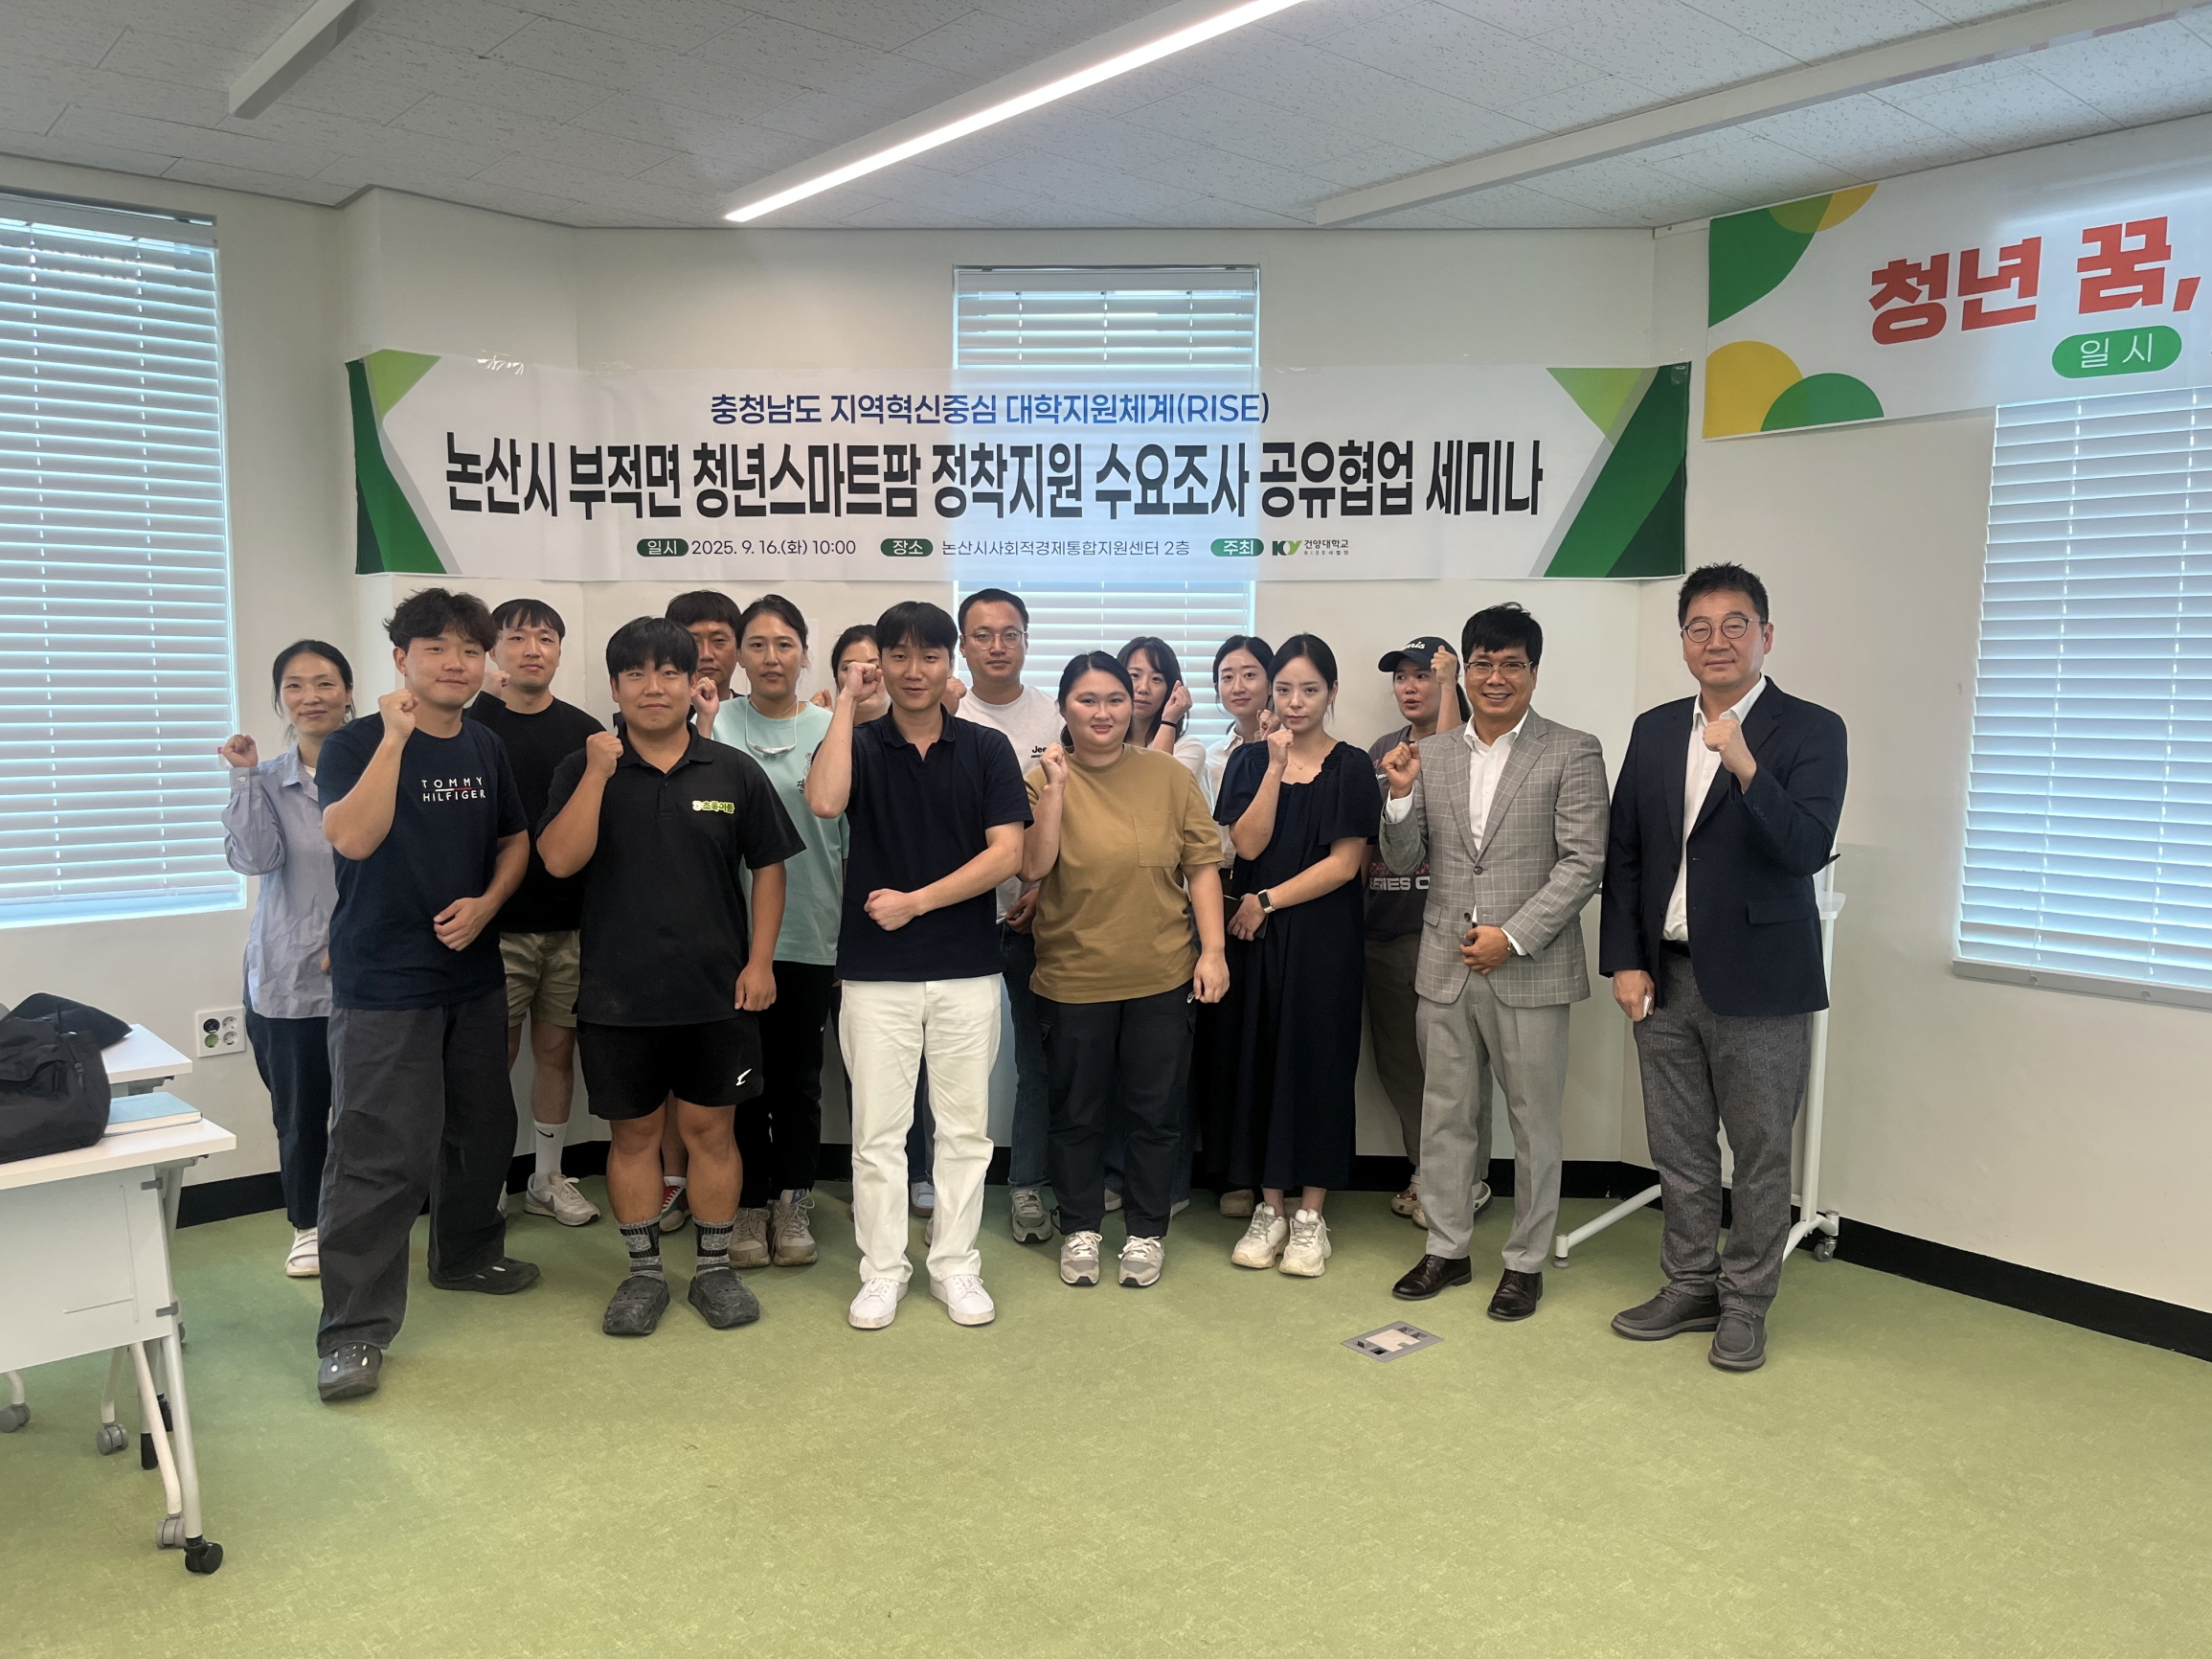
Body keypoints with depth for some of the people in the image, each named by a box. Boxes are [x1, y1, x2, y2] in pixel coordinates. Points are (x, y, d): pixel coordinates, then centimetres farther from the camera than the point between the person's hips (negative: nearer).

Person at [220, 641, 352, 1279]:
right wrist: (244, 777, -12)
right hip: (287, 977, 2)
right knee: (299, 1114, 11)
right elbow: (255, 857, -11)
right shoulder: (267, 782, 5)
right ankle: (307, 1225, 30)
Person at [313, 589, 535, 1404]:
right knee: (381, 1155, -9)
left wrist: (485, 903, -2)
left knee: (482, 1127, 17)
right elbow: (352, 836, -25)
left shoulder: (486, 748, 8)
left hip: (473, 974, 6)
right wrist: (395, 736, -26)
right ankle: (353, 1331, 0)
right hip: (382, 985, -6)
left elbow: (515, 840, 16)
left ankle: (467, 1252, 40)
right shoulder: (356, 743, -8)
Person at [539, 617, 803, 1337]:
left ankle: (715, 1266, 23)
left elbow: (767, 867, 4)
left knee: (711, 1128, 9)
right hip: (618, 994, 0)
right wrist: (598, 773, -18)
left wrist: (760, 961, -3)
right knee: (634, 1132, 11)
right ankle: (643, 1270, 25)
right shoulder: (584, 770, 1)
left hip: (717, 991, 0)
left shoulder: (734, 771, 1)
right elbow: (559, 859, -12)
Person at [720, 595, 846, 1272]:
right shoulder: (716, 727, 2)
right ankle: (748, 1205, 23)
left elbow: (852, 836, 5)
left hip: (810, 935, 0)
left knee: (798, 1076, 9)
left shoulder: (832, 729, 2)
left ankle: (792, 1204, 24)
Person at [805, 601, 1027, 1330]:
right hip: (875, 972, 0)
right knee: (877, 1131, 7)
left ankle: (955, 1264, 23)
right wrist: (846, 703, -16)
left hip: (968, 969, 1)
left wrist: (918, 901, -12)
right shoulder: (859, 744, 2)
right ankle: (881, 1270, 20)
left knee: (965, 1128, 9)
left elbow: (1007, 853, -6)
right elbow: (825, 802, -21)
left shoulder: (986, 748, 2)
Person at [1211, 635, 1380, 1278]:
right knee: (1260, 1062, 6)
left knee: (1318, 1063, 2)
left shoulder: (1351, 767, -1)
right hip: (1256, 937, 3)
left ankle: (1310, 1216, 13)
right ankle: (1269, 1208, 17)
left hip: (1323, 939, -2)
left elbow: (1346, 863, -8)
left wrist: (1268, 901, -9)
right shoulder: (1248, 760, 7)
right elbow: (1248, 844, -6)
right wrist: (1276, 766, -11)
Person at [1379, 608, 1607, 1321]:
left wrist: (1514, 936, -16)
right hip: (1445, 967, 4)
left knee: (1534, 1122, 8)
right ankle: (1446, 1249, 28)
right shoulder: (1429, 754, 7)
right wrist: (1400, 795, -9)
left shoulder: (1572, 753, -4)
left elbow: (1584, 862, -9)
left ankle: (1525, 1261, 24)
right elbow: (1404, 861, 9)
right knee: (1445, 1116, 13)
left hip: (1530, 969, -3)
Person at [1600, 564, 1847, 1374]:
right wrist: (1624, 961, 3)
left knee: (1760, 1153, 7)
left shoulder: (1810, 731, -6)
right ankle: (1690, 1287, 30)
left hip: (1758, 980, -4)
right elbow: (1622, 853, 10)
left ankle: (1745, 1304, 23)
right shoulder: (1654, 730, 8)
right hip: (1665, 978, 5)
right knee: (1680, 1150, 14)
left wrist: (1746, 767, -31)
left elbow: (1809, 850, -19)